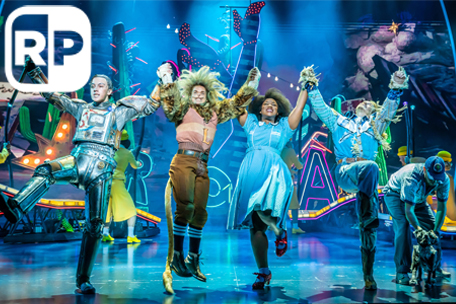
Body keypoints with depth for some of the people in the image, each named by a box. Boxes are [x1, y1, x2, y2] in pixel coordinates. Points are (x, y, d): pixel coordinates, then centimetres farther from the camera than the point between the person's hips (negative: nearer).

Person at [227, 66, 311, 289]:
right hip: (250, 174, 2)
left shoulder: (284, 126, 23)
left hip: (273, 171, -2)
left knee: (264, 209, -33)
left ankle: (279, 232, -1)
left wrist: (305, 85, 25)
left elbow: (299, 107, 20)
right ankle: (263, 272, 7)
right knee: (255, 226, -1)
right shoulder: (251, 123, 26)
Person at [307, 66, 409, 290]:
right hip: (344, 172, -1)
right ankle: (367, 216, -40)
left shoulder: (374, 127, 25)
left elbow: (388, 111, 11)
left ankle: (368, 275, -6)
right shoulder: (339, 122, 26)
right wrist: (311, 87, 14)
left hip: (366, 178, 2)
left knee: (369, 225, -10)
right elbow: (320, 107, 22)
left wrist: (395, 90, -4)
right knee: (371, 167, -37)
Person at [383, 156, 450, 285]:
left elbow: (442, 207, -17)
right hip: (395, 194, -6)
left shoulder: (444, 180, -25)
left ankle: (435, 267, 11)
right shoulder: (412, 177, -42)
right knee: (403, 227, -24)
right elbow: (408, 210, -39)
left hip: (418, 198, 6)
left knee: (432, 226, -3)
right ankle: (401, 272, -21)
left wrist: (436, 230, -24)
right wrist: (418, 229, -46)